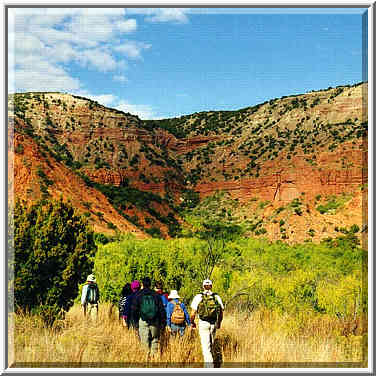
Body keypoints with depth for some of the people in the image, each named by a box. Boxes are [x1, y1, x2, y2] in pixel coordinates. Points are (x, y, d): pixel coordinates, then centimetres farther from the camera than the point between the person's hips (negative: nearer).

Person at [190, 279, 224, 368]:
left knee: (206, 346, -3)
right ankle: (209, 362, 31)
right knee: (210, 344, 20)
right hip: (214, 324, 3)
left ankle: (209, 365, -13)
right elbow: (221, 312, 9)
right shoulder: (217, 297, 5)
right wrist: (219, 323, 26)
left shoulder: (198, 297, -3)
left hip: (203, 323, -3)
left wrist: (192, 322, 15)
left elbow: (193, 313, -3)